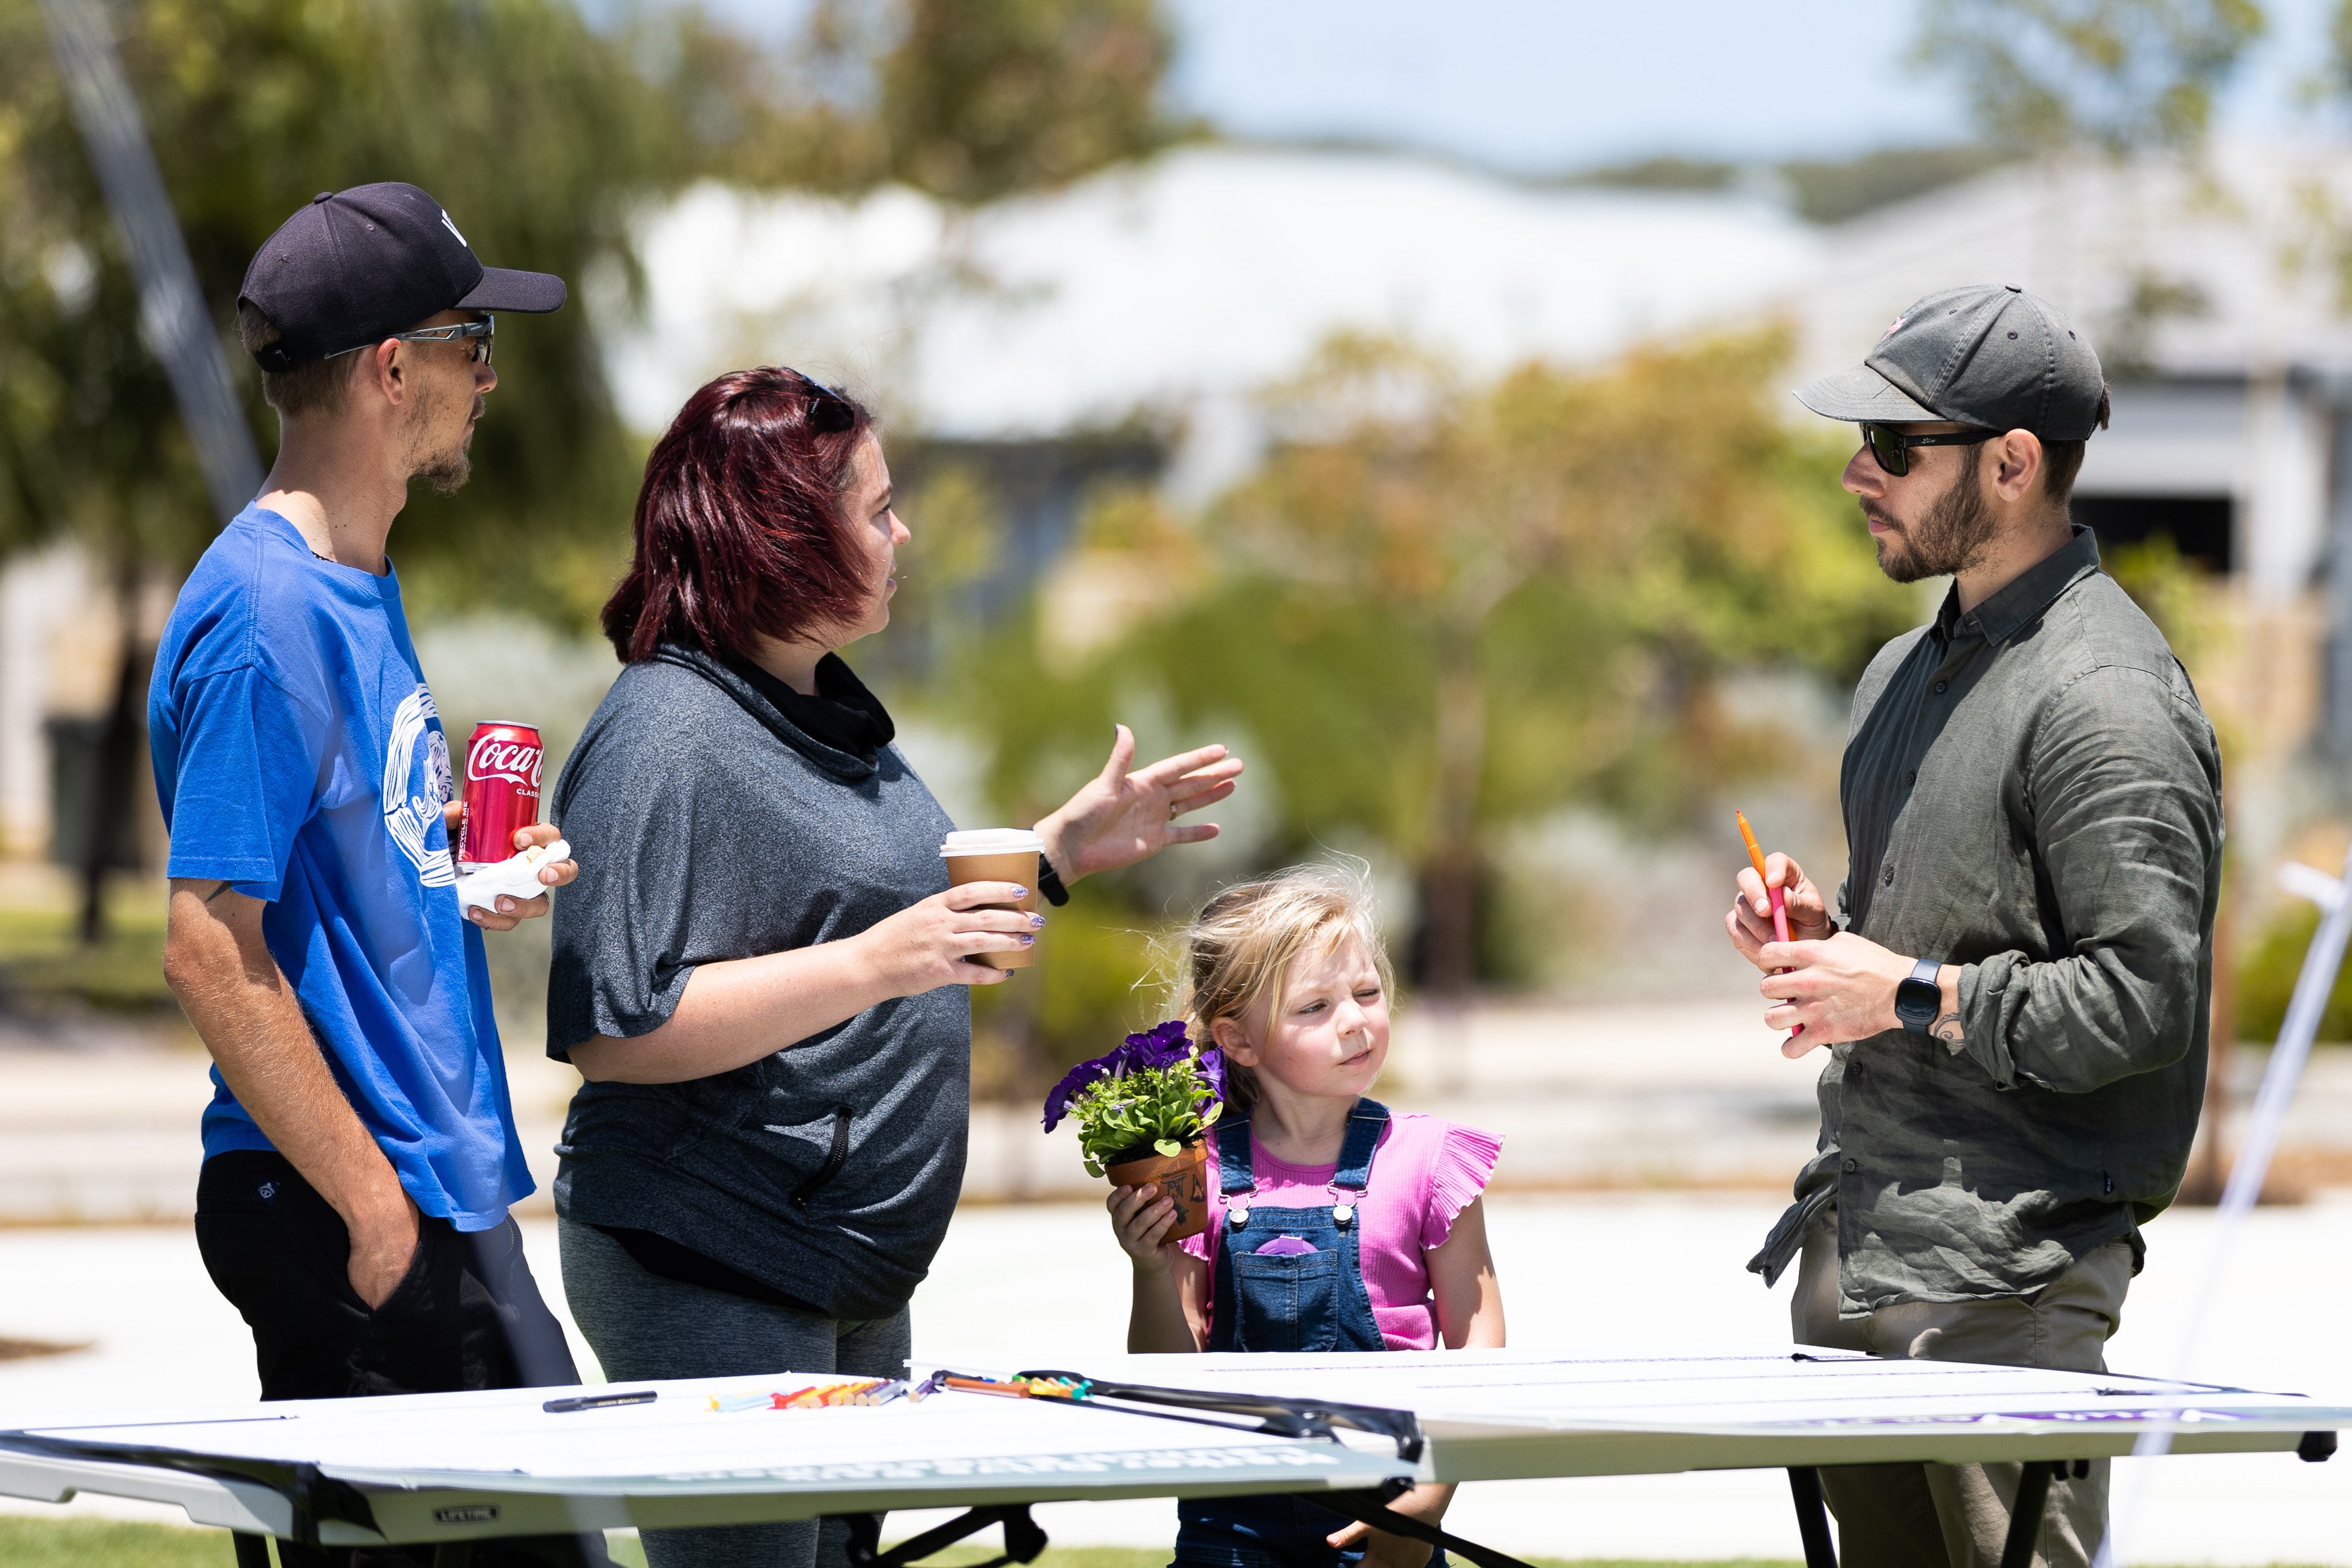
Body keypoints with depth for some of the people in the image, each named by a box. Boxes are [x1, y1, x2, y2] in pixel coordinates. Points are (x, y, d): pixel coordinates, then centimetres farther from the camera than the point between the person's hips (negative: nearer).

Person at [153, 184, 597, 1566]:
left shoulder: (363, 588, 15)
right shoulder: (266, 616, -16)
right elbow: (211, 949, -20)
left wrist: (463, 880, 7)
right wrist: (377, 1207, -19)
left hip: (440, 1185, 10)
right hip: (346, 1209, -10)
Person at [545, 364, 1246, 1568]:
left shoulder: (826, 706, 14)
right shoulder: (666, 735, -17)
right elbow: (616, 1030, -24)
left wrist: (1061, 849, 17)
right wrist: (875, 966, -28)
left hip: (854, 1283, 10)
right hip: (709, 1281, -10)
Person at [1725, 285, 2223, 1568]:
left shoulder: (2106, 698, -14)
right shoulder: (1904, 674, 17)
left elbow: (2144, 997, -21)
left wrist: (1913, 996, -15)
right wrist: (1819, 932, 10)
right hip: (1849, 1266, 9)